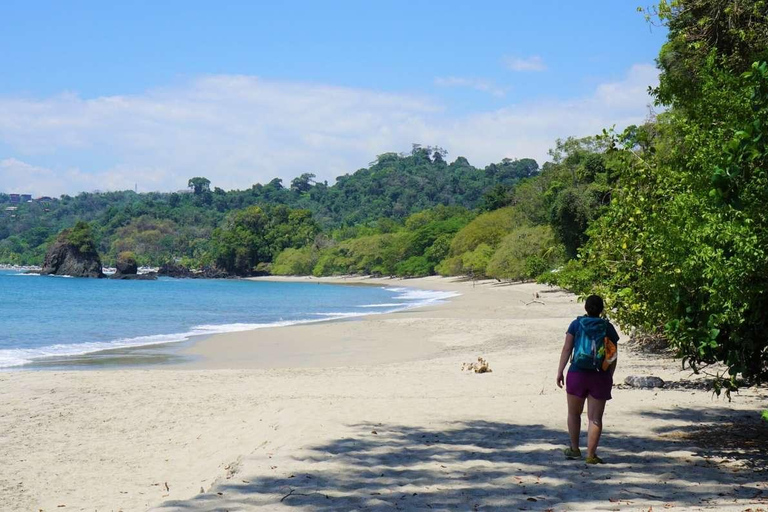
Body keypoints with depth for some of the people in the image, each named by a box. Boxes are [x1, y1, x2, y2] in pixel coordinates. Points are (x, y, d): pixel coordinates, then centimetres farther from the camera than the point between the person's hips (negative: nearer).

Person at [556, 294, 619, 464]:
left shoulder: (576, 324, -1)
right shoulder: (608, 328, 2)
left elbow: (567, 349, -5)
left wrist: (560, 372, -1)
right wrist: (609, 377, 14)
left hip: (577, 374, 0)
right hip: (600, 377, 0)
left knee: (574, 413, 17)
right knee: (595, 418, 3)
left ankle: (574, 449, 25)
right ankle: (591, 455, -1)